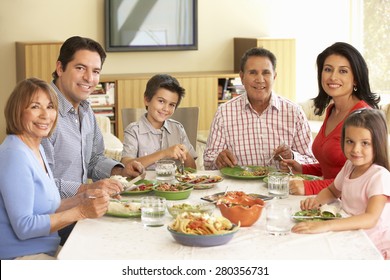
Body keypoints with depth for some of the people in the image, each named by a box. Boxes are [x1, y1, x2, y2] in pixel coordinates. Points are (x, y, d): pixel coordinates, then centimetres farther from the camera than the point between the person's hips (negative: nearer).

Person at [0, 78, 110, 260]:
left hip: (46, 250, 9)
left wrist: (82, 199, 0)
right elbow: (24, 227, -20)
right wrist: (81, 212, -19)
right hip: (20, 257, -9)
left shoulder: (38, 149, 11)